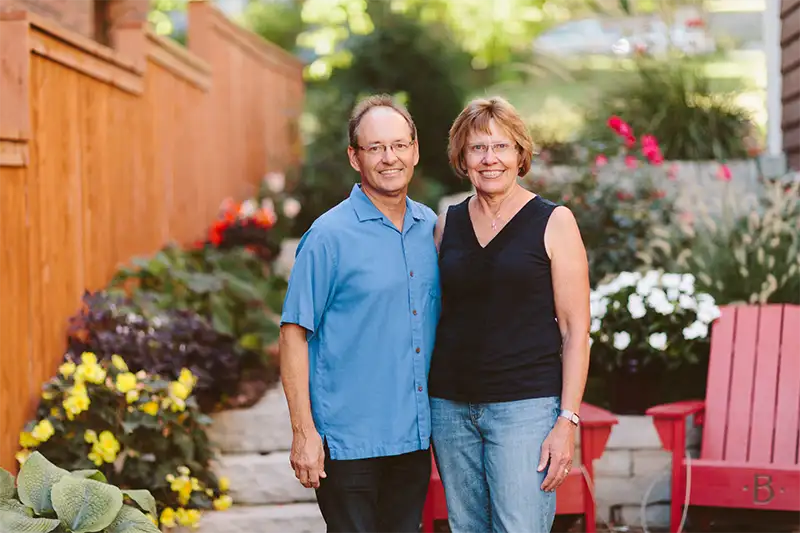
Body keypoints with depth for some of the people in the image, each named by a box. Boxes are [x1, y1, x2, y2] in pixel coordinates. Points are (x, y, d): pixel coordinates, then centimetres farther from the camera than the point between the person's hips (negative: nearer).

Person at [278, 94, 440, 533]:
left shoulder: (430, 227, 8)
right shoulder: (330, 236, -9)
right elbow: (294, 334, -10)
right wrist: (303, 431, -14)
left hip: (415, 435, 5)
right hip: (349, 442, -5)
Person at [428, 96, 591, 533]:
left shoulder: (553, 223, -1)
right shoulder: (447, 224, 10)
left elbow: (575, 330, -3)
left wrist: (567, 421, -11)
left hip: (525, 405, -4)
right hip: (450, 406, 4)